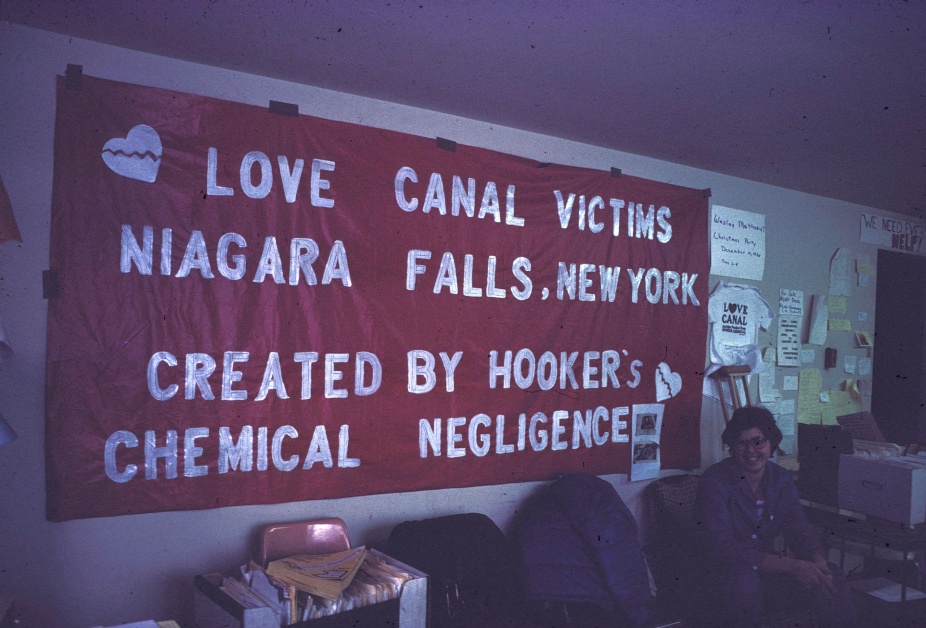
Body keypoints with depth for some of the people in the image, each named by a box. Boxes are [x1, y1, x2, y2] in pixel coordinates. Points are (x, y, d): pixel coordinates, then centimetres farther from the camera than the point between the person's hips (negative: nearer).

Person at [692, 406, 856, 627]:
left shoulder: (782, 479, 3)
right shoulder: (715, 482, -18)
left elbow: (800, 530, 0)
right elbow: (721, 548, -27)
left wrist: (818, 561, -24)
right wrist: (790, 565, -32)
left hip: (770, 572, 6)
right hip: (727, 576, -5)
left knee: (832, 578, -14)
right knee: (744, 582, -37)